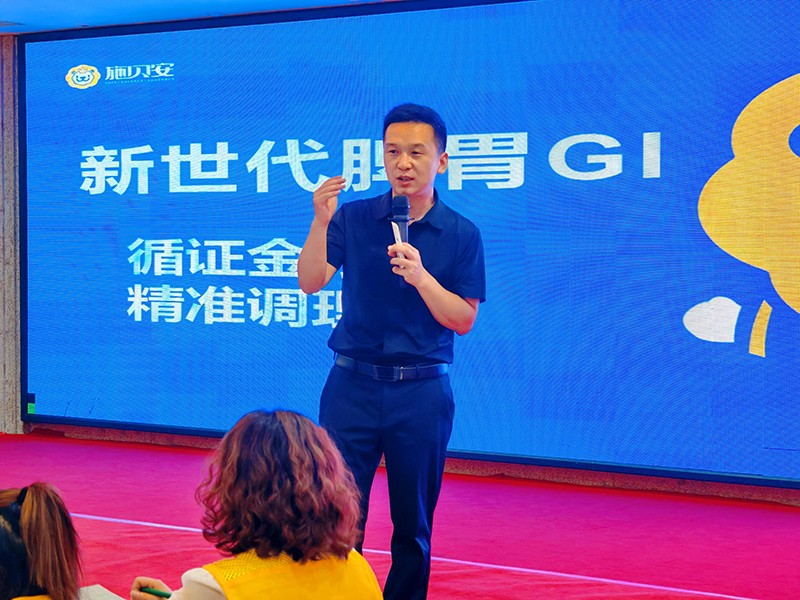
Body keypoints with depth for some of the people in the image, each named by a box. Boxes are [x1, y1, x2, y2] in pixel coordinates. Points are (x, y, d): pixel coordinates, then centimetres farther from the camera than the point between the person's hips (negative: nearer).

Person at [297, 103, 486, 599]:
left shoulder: (462, 235, 1)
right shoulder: (354, 218, 3)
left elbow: (464, 320, -3)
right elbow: (311, 282, -8)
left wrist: (421, 277, -19)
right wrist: (321, 223, -24)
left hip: (422, 391, 0)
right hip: (353, 385, 0)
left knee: (413, 526, 7)